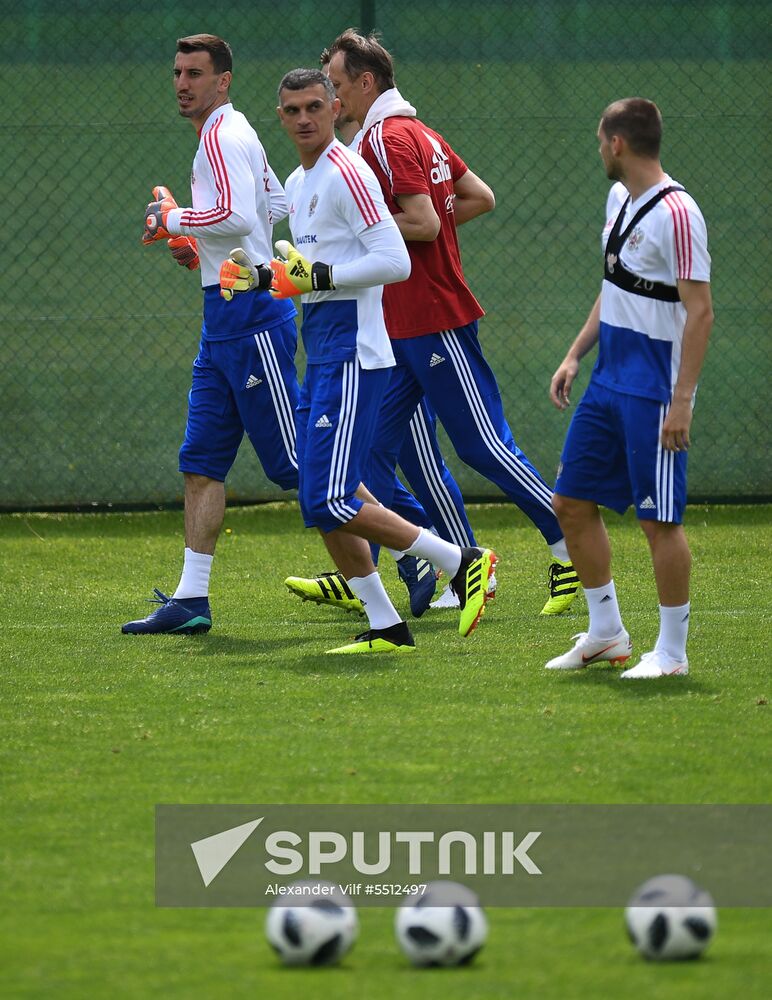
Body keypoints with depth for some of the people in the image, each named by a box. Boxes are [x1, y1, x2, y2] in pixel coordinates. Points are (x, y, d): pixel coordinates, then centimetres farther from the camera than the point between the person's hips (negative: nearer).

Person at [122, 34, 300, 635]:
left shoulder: (224, 135, -13)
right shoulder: (234, 136, 18)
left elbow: (237, 215, -27)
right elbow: (278, 205, 28)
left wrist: (174, 219, -13)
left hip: (252, 317, -10)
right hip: (225, 320, 10)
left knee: (297, 460, -7)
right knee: (201, 463, 6)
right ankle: (191, 600, 5)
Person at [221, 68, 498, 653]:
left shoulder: (346, 173, -13)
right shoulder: (298, 183, 17)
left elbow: (395, 261, -20)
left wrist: (318, 276, -21)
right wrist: (258, 277, 13)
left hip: (352, 355, -10)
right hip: (322, 358, 10)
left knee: (332, 502, -13)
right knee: (320, 503, 8)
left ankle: (461, 563, -4)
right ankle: (386, 628, 12)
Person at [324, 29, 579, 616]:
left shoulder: (387, 139, -15)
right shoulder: (421, 134, 15)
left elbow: (424, 223, -23)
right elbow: (481, 198, 17)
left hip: (434, 322, -10)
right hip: (405, 323, 10)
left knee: (484, 446, -5)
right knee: (374, 446, 6)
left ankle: (572, 545, 1)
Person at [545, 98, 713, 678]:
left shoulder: (676, 213, -17)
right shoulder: (620, 199, 11)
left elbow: (700, 312, -19)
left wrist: (682, 401, -22)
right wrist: (575, 356, 17)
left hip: (654, 392, -9)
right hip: (608, 384, 9)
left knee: (659, 519, -4)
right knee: (572, 502, 10)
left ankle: (672, 652, 5)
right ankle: (606, 634, 21)